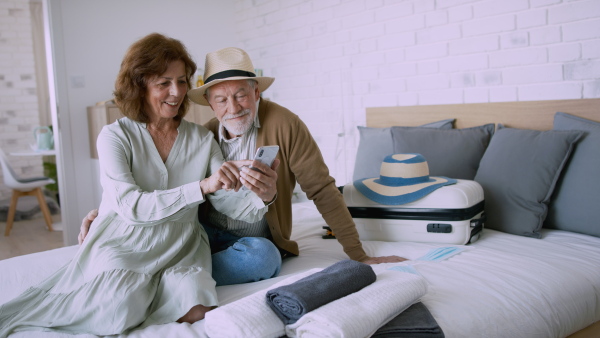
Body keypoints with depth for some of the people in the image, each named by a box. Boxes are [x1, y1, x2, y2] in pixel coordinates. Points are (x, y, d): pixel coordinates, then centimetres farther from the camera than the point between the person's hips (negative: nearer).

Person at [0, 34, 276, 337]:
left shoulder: (202, 139, 6)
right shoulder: (116, 136, -3)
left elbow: (229, 203, -3)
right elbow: (131, 206, -18)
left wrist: (261, 197, -27)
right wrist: (202, 187, -29)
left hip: (179, 247, 4)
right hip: (124, 241, -3)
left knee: (195, 310, -26)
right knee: (121, 306, -33)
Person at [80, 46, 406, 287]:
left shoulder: (284, 125, -12)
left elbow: (321, 189, -12)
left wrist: (359, 255, -11)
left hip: (256, 239, -1)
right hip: (205, 231, 2)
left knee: (261, 259, -37)